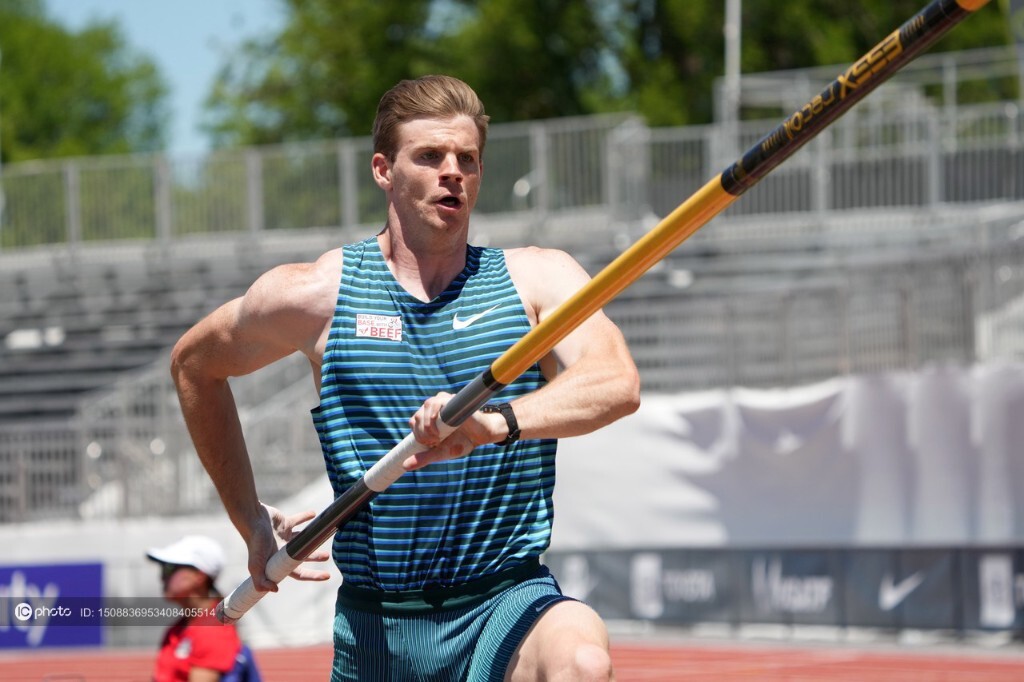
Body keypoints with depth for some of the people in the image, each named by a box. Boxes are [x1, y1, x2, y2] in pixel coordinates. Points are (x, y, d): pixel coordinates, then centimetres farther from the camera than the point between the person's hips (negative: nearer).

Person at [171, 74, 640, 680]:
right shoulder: (317, 294, 3)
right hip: (374, 625, 2)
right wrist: (251, 518, 20)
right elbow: (195, 363, 21)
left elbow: (617, 382, -20)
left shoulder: (537, 279, 1)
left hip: (509, 606, -2)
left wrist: (499, 421, -38)